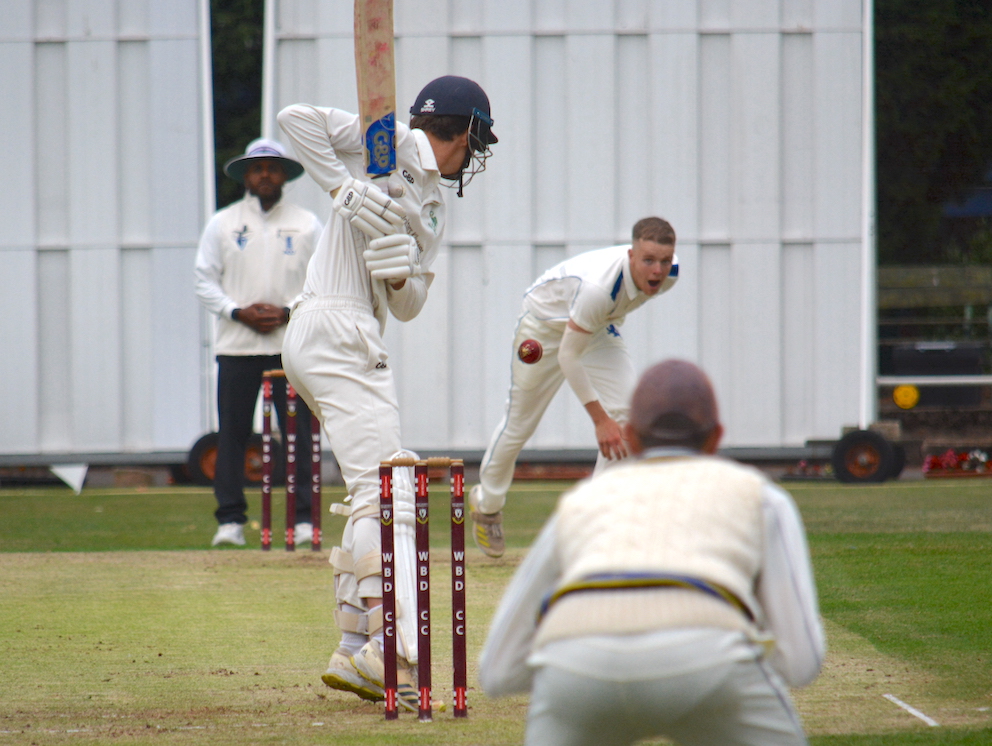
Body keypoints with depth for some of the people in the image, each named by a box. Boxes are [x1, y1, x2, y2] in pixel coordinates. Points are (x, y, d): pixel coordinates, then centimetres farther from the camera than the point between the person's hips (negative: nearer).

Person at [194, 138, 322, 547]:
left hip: (292, 343, 0)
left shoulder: (307, 224, 10)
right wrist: (238, 312, -9)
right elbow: (205, 282, 7)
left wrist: (288, 313, -9)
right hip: (236, 345, 0)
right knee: (232, 433, -3)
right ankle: (230, 520, 0)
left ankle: (304, 519, -2)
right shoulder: (222, 223, 10)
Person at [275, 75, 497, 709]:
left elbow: (408, 307, 14)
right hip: (336, 330, -10)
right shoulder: (390, 144, -2)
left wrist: (401, 276, -8)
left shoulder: (433, 210, 22)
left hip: (359, 342, 10)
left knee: (373, 495, 14)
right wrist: (344, 187, -15)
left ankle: (354, 648, 18)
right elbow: (297, 118, -9)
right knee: (385, 495, -15)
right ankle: (392, 649, -20)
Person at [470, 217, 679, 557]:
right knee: (520, 422, 8)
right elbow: (567, 355, -36)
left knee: (626, 412, -14)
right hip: (546, 322, -5)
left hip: (599, 330, 5)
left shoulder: (669, 274, -23)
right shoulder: (598, 286, -44)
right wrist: (599, 418, -37)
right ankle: (487, 502, 35)